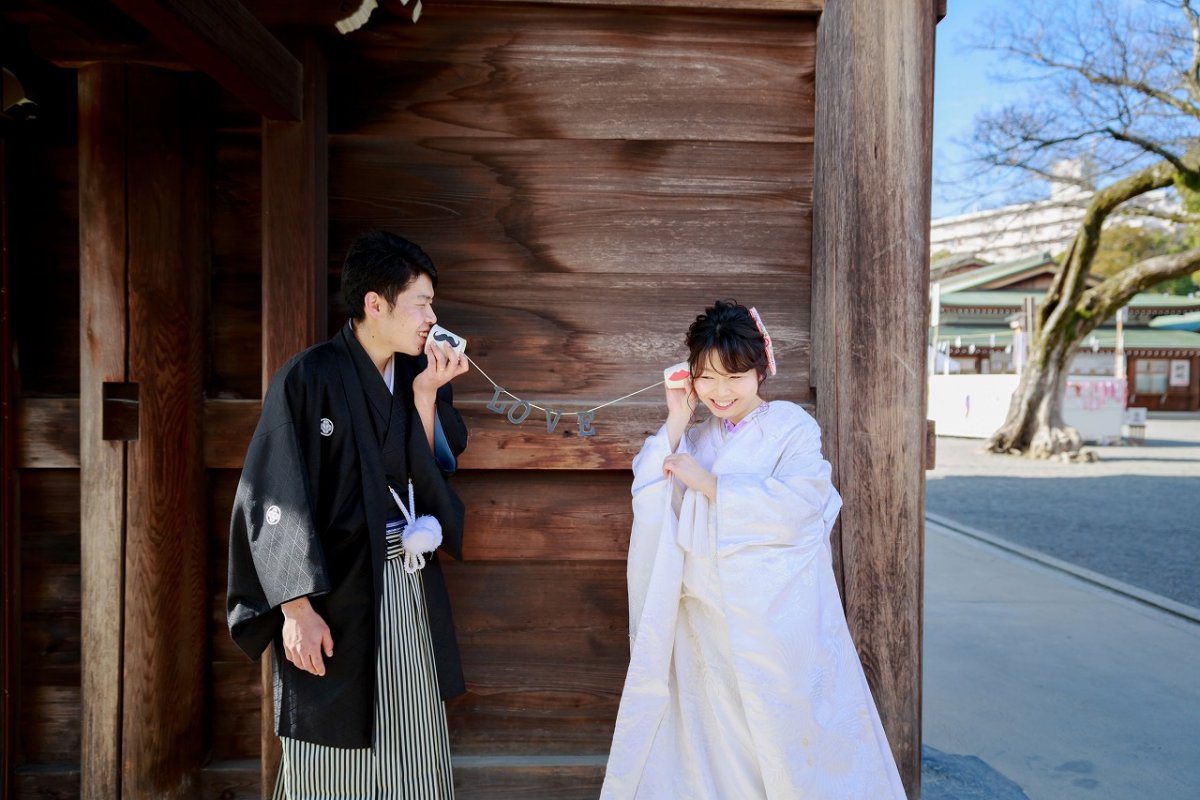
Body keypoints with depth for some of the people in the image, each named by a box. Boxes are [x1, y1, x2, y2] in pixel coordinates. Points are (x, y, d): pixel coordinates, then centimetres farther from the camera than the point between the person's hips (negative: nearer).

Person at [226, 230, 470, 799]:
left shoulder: (415, 376, 7)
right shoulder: (309, 378, -12)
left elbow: (427, 480, 3)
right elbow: (275, 500, -13)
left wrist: (425, 395, -7)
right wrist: (297, 609, -16)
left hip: (409, 589, 6)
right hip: (336, 593, -5)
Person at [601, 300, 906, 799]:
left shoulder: (792, 426, -5)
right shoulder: (697, 438, 12)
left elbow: (795, 505, -20)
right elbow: (650, 503, 2)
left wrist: (708, 484, -14)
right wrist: (675, 425, -3)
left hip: (776, 618, -5)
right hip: (705, 620, 5)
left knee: (789, 734, 5)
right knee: (709, 735, 13)